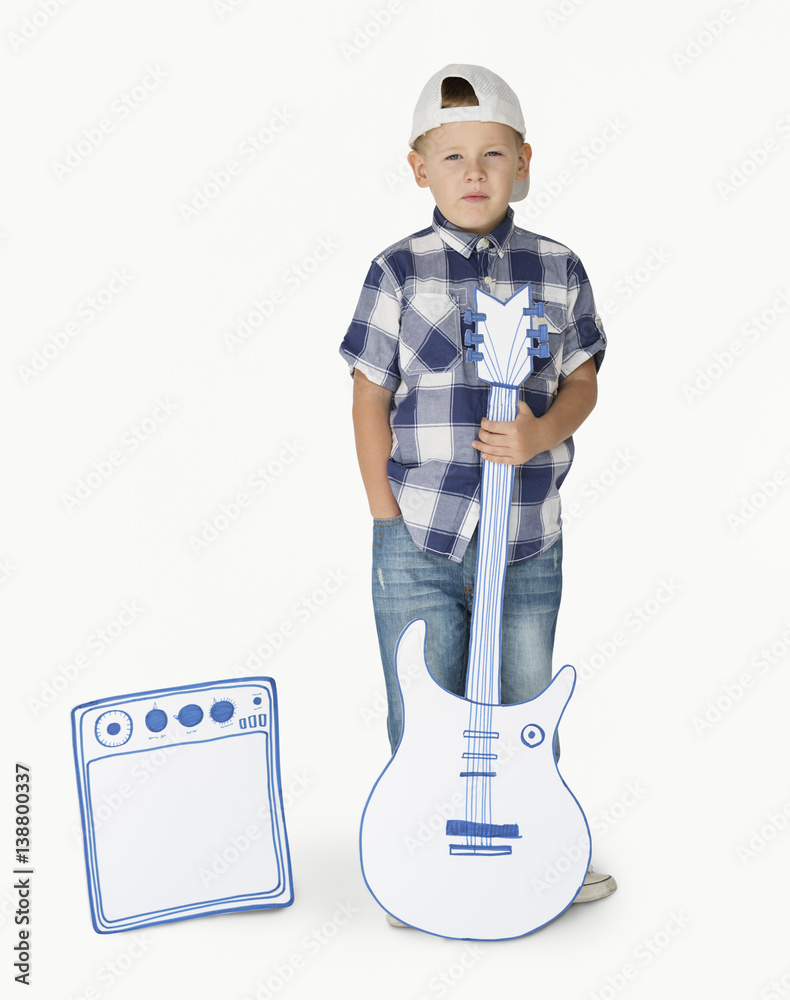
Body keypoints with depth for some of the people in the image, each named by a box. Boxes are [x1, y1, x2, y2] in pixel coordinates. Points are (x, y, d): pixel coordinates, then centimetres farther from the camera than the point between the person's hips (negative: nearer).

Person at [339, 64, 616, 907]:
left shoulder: (558, 270, 3)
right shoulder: (397, 272, -3)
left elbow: (582, 381, 7)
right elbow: (370, 398, -1)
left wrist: (540, 434, -15)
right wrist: (388, 519, -5)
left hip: (528, 541, 2)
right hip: (417, 540, -1)